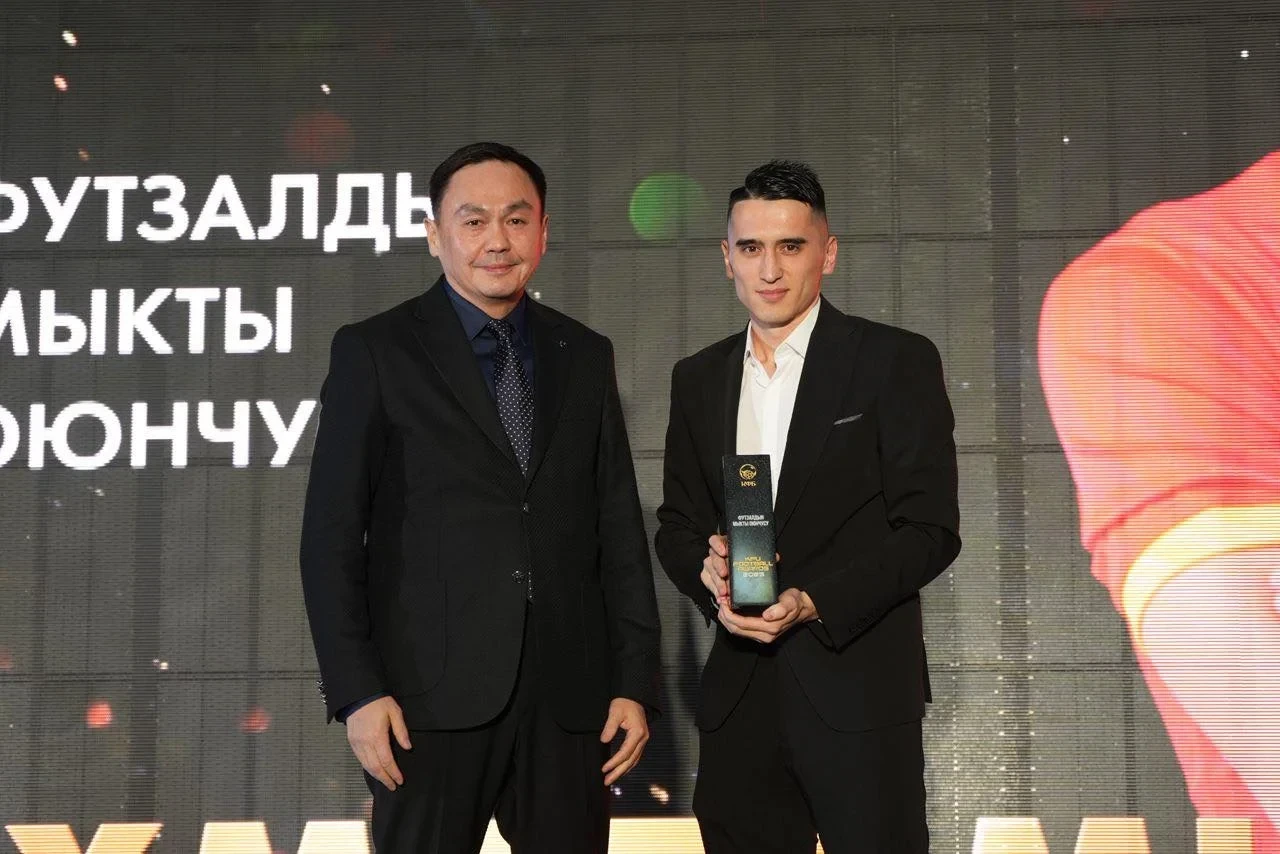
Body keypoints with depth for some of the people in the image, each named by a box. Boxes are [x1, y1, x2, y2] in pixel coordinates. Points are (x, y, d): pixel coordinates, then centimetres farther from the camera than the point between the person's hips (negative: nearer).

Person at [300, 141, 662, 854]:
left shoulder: (585, 356, 11)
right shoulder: (376, 352, 1)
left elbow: (619, 529, 10)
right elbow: (332, 535, -2)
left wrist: (636, 684, 5)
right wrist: (356, 690, -9)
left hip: (570, 695, 3)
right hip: (433, 691, -3)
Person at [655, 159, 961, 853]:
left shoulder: (896, 362, -4)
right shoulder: (698, 379, 12)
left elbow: (930, 529, -7)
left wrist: (814, 603, -18)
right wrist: (706, 571, -7)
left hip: (858, 690, -4)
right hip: (739, 694, 4)